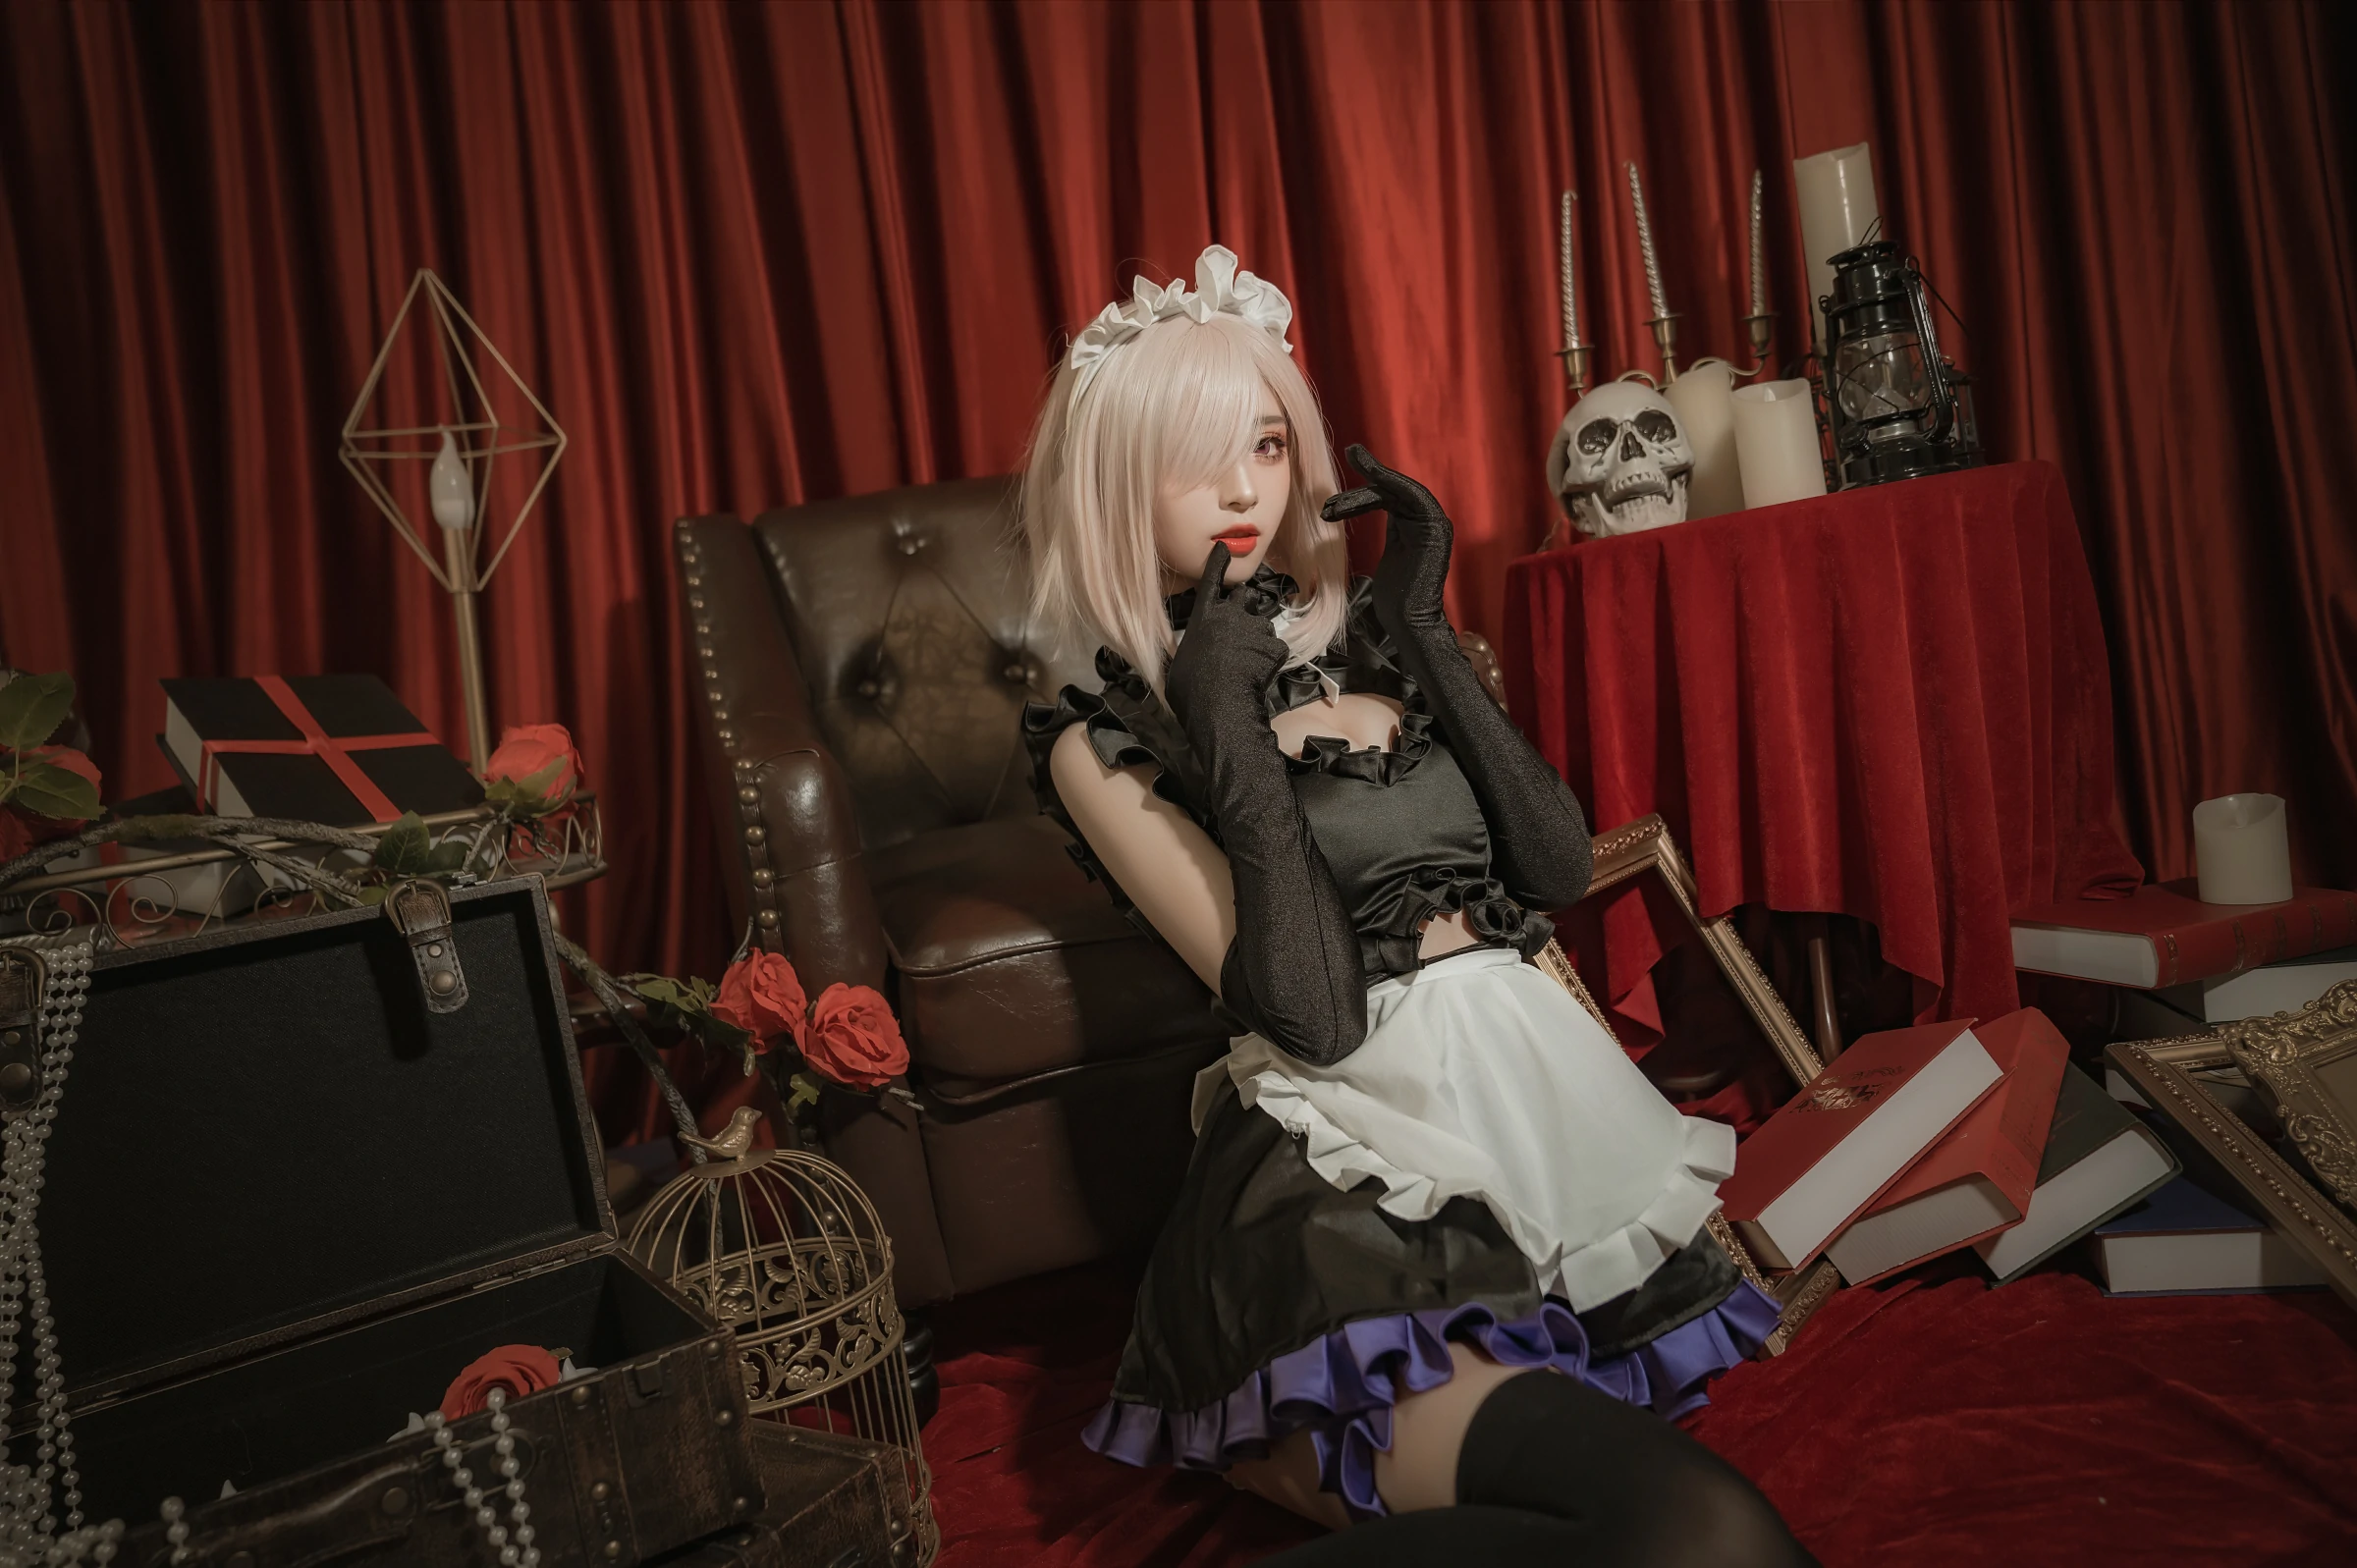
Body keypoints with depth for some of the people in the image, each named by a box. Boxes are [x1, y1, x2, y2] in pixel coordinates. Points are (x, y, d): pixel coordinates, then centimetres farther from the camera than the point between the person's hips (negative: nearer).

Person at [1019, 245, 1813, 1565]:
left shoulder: (1364, 644, 14)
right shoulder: (1105, 742, -1)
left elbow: (1559, 869, 2)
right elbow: (1312, 1012, -13)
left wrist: (1424, 627, -1)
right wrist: (1228, 727, -17)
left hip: (1548, 1116, 7)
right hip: (1353, 1194, -7)